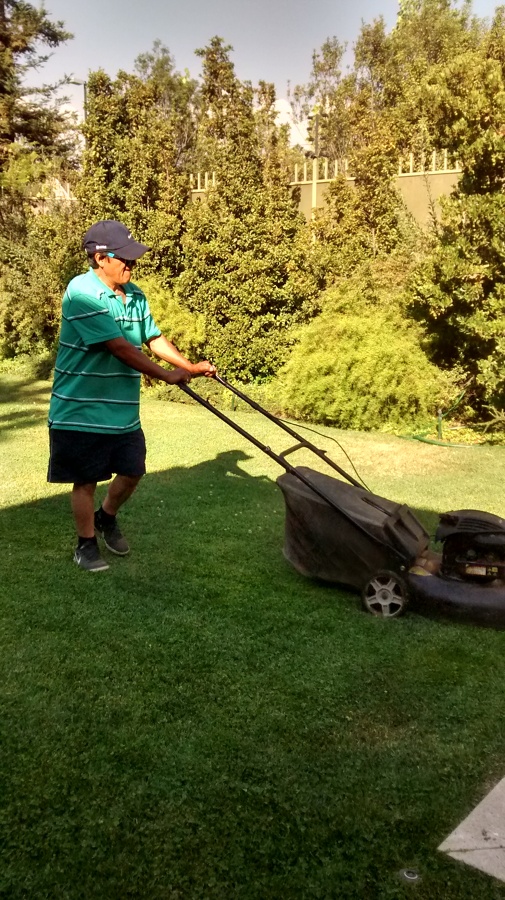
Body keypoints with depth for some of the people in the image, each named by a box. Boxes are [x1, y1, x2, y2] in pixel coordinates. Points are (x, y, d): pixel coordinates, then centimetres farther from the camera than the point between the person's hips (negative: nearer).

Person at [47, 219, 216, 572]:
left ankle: (107, 518, 40)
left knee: (131, 472, 13)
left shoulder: (135, 295, 6)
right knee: (86, 479, 6)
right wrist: (167, 375, -17)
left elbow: (155, 339, 11)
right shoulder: (82, 293, -19)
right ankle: (87, 544, 23)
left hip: (124, 409, 7)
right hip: (82, 410, -7)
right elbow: (119, 347, -22)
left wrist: (190, 366, -1)